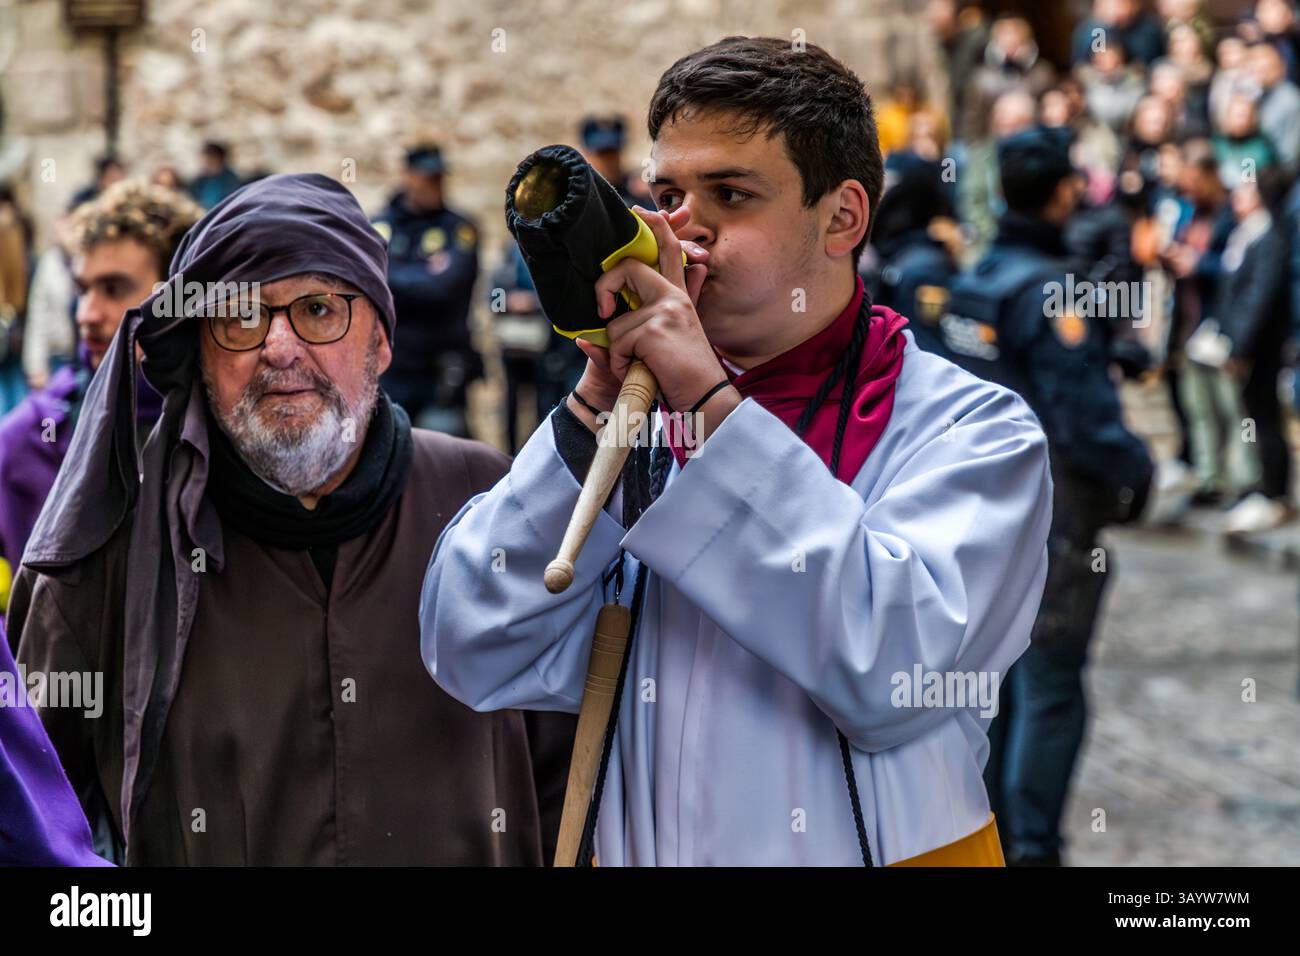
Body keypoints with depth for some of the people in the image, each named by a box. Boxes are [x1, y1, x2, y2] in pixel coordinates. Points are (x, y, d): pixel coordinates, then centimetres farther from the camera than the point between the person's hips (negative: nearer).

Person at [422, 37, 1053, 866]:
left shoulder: (973, 429, -10)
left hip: (872, 845, -3)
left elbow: (894, 672, -27)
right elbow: (476, 661, -9)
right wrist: (600, 401, -15)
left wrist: (714, 401, -23)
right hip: (638, 846, 4)